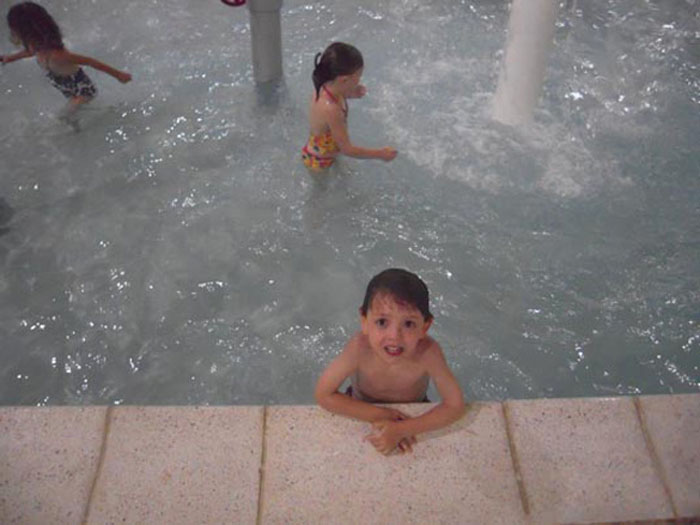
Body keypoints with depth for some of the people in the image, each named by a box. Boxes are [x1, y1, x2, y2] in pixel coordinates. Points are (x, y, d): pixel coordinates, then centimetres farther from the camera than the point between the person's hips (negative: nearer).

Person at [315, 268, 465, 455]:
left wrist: (400, 430, -37)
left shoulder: (428, 352, -36)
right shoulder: (360, 347, -35)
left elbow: (455, 406, -29)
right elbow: (323, 395, -26)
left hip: (412, 414, 2)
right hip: (363, 416, -2)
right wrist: (380, 415, -31)